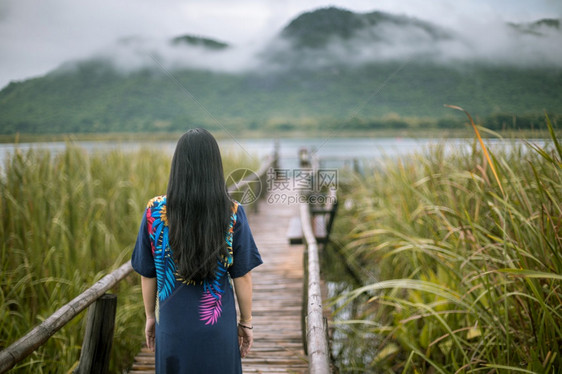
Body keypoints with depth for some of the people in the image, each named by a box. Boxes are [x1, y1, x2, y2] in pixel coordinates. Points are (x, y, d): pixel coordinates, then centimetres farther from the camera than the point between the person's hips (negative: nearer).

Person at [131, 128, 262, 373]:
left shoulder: (154, 212, -12)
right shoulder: (232, 214, -15)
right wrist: (246, 322, 5)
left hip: (173, 327, 1)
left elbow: (147, 274, -3)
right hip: (219, 329, -1)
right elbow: (243, 277, -9)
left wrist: (150, 316, 12)